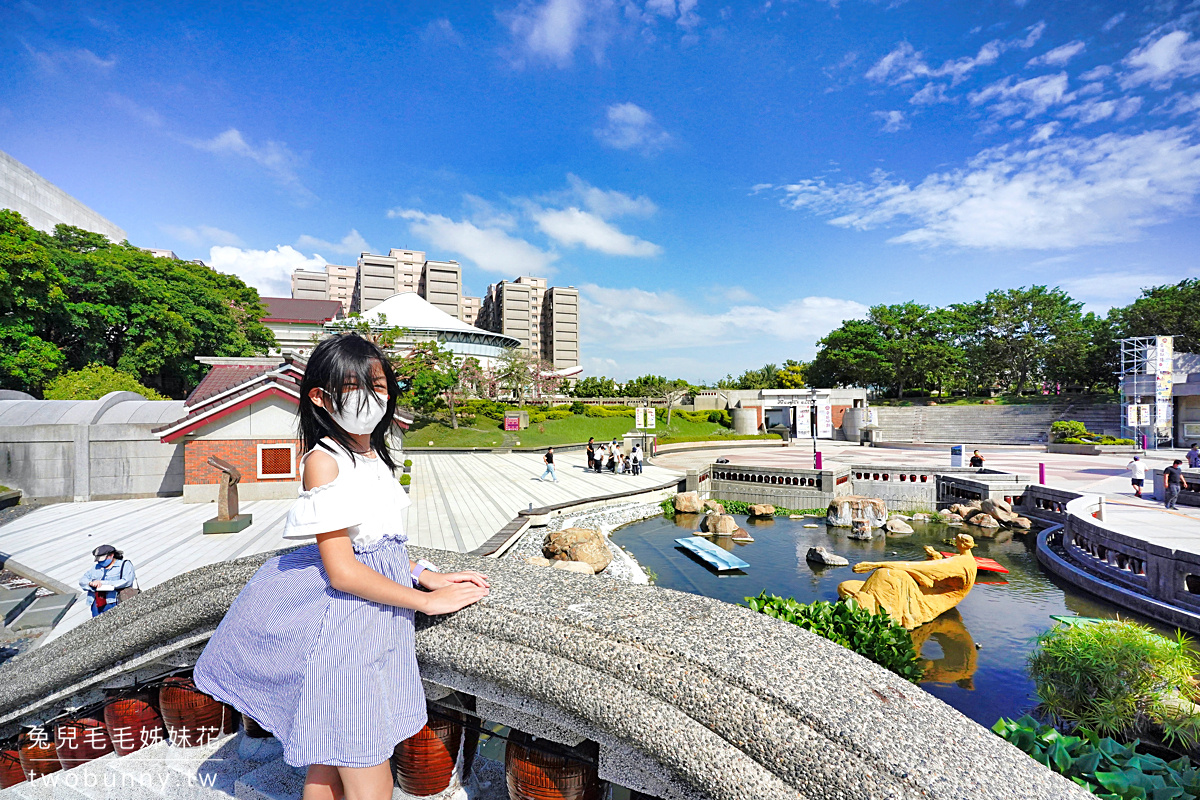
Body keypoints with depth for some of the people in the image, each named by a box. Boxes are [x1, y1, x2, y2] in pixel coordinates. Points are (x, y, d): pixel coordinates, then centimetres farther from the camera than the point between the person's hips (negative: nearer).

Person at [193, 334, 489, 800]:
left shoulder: (375, 456, 9)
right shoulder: (324, 460, -16)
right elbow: (343, 572, -19)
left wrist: (430, 577, 3)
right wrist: (427, 601, -13)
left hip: (380, 618, 7)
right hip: (343, 622, -7)